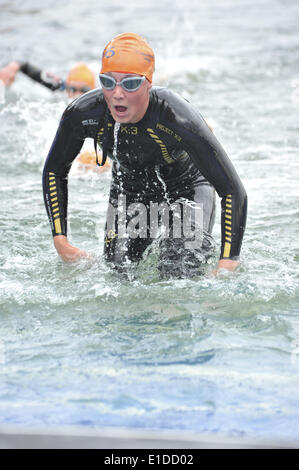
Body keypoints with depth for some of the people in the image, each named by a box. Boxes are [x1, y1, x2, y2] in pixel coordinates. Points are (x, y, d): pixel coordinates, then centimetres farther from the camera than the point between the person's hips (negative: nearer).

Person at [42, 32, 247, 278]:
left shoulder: (178, 120, -39)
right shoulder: (81, 115, -28)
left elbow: (233, 191, -32)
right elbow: (54, 172, -7)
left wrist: (226, 267, -36)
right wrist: (61, 242, -13)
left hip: (187, 186, -3)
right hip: (129, 188, 3)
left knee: (178, 274, -20)